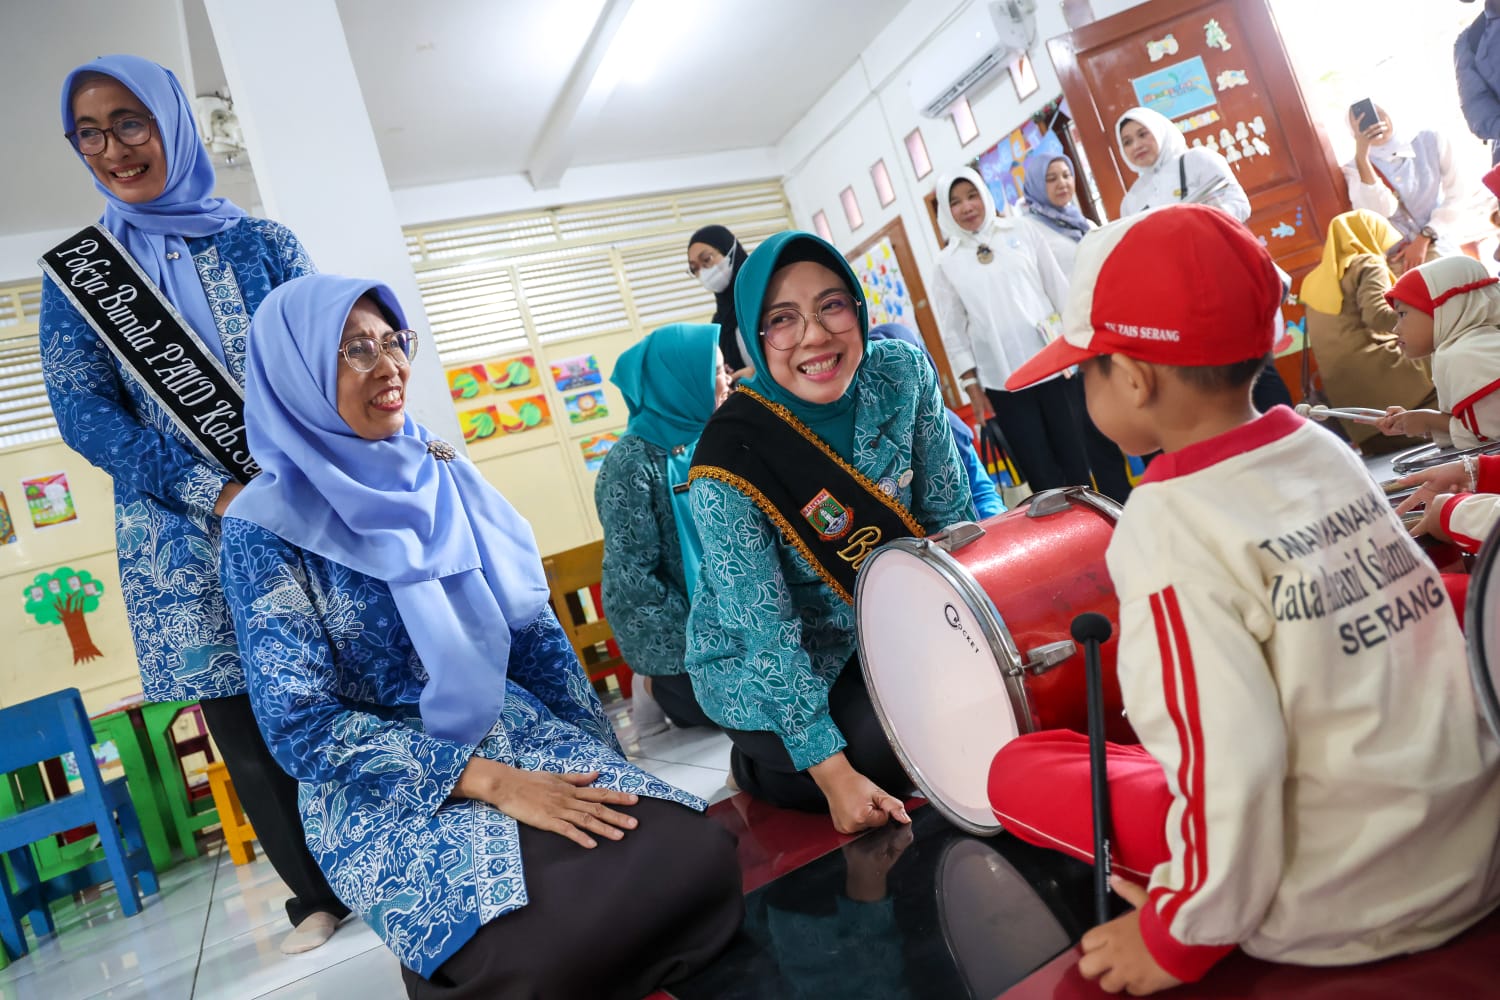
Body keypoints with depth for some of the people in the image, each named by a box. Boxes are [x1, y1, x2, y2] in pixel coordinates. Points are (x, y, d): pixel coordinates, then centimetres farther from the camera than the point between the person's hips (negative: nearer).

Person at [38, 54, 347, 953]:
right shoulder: (78, 269, 9)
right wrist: (213, 490, -16)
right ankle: (317, 896, 23)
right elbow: (82, 412, -1)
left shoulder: (263, 243, 8)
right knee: (247, 728, 5)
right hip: (188, 541, 1)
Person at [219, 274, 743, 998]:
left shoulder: (442, 476, 7)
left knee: (699, 858, -20)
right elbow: (302, 725, -13)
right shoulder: (267, 527, -7)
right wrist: (491, 781, -21)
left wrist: (601, 765, 3)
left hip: (521, 734, 5)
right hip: (385, 791, -4)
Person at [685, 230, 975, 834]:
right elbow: (768, 636, -24)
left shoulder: (902, 373, -15)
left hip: (886, 628, 5)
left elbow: (949, 513, -4)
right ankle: (759, 762, 9)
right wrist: (834, 772, -23)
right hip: (764, 671, -5)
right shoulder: (730, 462, -29)